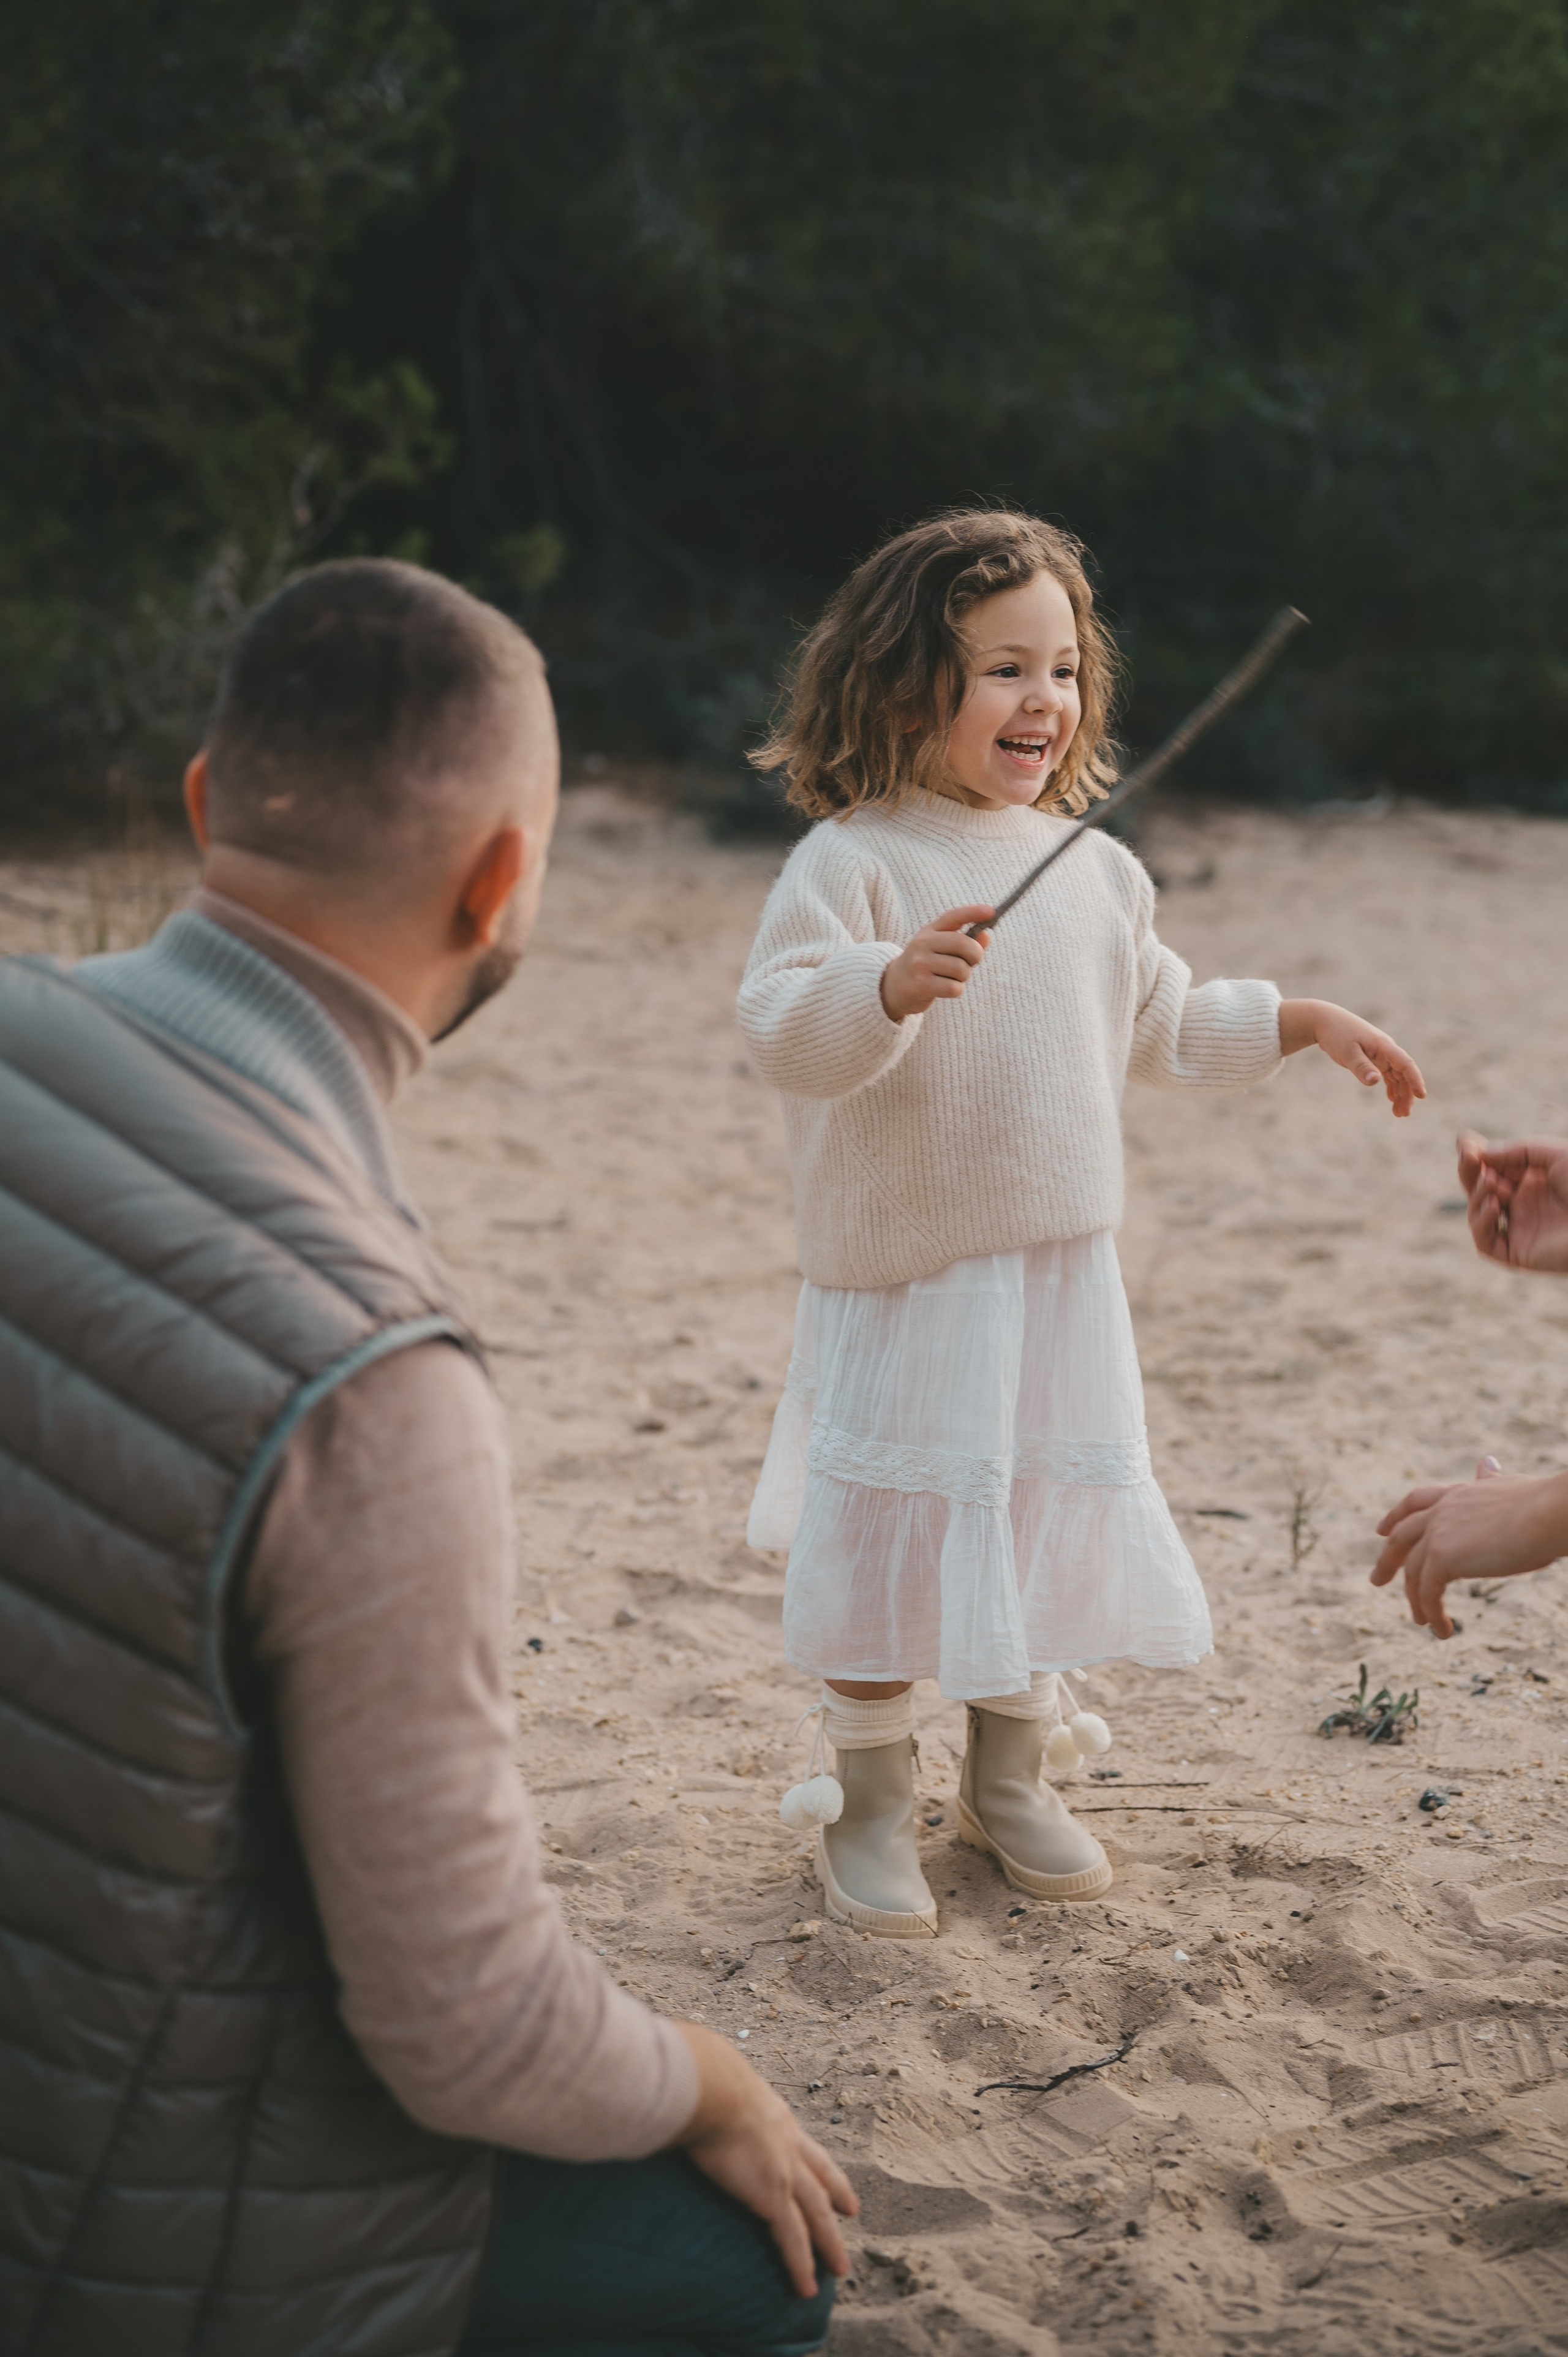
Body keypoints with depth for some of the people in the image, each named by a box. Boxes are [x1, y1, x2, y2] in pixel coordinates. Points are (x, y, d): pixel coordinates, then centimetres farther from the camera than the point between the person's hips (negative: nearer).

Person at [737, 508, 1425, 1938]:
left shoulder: (1092, 869, 8)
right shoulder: (853, 862, -11)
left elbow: (1162, 1027, 22)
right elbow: (783, 1031, -23)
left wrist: (1304, 1022, 19)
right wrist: (892, 985, -39)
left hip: (1062, 1273, 6)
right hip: (899, 1274, -5)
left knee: (1049, 1523, 13)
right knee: (892, 1531, 1)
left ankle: (1012, 1780, 32)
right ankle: (870, 1806, 18)